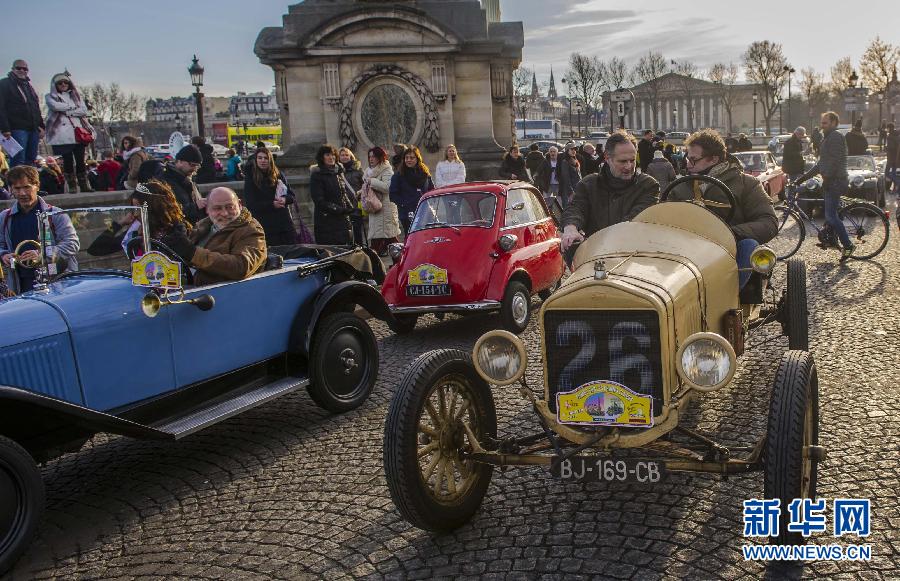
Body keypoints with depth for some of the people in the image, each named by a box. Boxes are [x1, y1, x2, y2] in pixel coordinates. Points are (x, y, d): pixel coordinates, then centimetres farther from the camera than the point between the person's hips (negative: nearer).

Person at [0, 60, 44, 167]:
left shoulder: (29, 85, 22)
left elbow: (37, 108, 26)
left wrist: (41, 126, 16)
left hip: (34, 130, 7)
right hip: (17, 129, -7)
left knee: (31, 161, 8)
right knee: (18, 162, -12)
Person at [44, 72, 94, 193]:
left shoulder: (75, 95, 20)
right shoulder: (50, 97, 12)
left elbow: (84, 110, 5)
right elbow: (55, 106, -10)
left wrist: (66, 111, -4)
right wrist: (73, 107, 1)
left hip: (77, 132, 2)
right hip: (61, 135, -2)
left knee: (80, 160, -2)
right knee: (67, 161, -6)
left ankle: (84, 185, 1)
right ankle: (72, 186, -3)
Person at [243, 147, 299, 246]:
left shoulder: (278, 175, 10)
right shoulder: (250, 179, 2)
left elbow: (292, 196, 11)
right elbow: (250, 205, -6)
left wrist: (285, 199, -13)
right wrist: (272, 204, -16)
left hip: (285, 222, 3)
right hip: (266, 226, -3)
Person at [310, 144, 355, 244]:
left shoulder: (339, 172, 16)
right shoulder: (317, 175, -4)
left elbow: (349, 192, 17)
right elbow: (319, 200, -12)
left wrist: (350, 207, -1)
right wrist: (338, 209, -15)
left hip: (344, 220, 7)